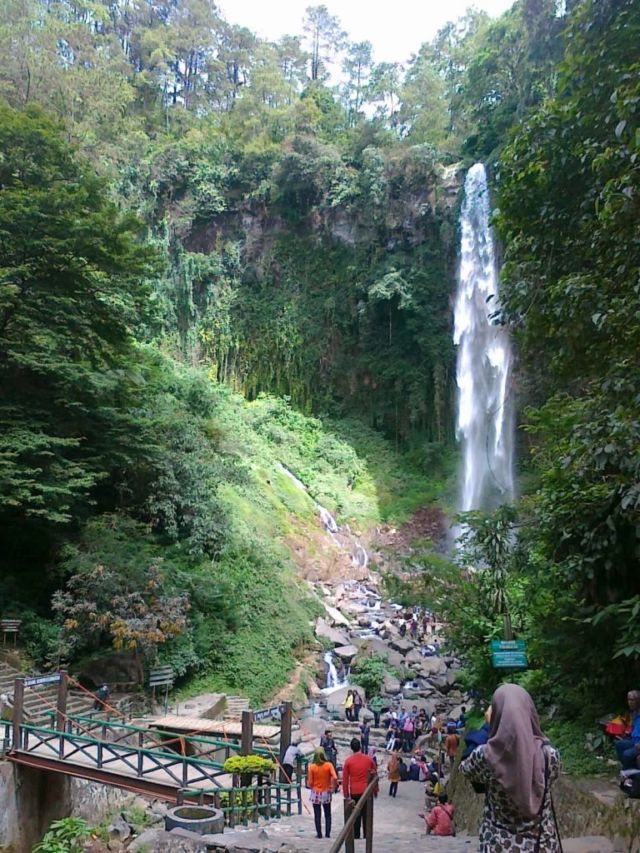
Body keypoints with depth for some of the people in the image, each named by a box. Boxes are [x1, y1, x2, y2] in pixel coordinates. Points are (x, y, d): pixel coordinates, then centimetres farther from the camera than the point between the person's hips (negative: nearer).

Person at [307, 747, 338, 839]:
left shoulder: (312, 766, -9)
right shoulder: (328, 765, -10)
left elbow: (310, 783, -7)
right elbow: (335, 778, -20)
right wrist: (333, 787, -4)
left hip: (315, 793, 0)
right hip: (326, 793, 1)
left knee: (317, 815, 9)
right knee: (327, 815, 14)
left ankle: (319, 834, 12)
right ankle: (327, 834, 13)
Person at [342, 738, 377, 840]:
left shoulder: (348, 761, -7)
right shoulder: (368, 759, -3)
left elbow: (345, 779, -5)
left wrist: (346, 794, 3)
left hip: (354, 792, -1)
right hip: (366, 791, 1)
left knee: (356, 815, 10)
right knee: (366, 814, 10)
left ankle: (356, 836, 13)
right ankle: (366, 836, 12)